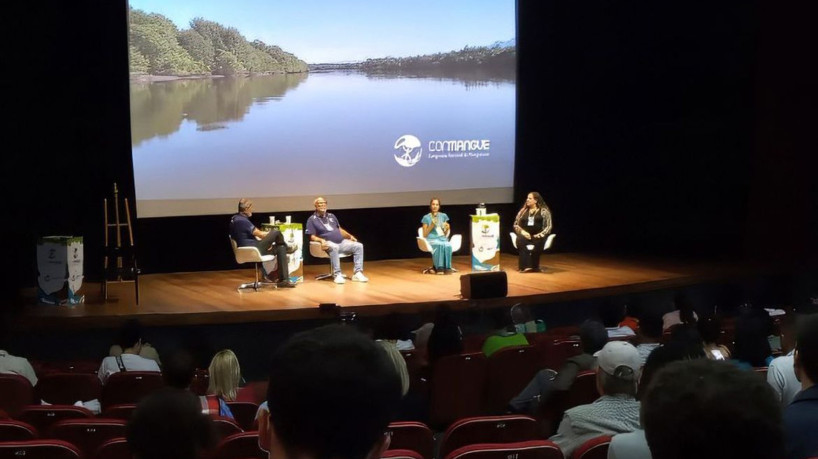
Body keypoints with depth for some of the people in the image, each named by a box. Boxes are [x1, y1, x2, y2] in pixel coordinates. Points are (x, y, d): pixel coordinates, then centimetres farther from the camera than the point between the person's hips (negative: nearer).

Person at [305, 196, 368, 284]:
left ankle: (357, 273, -18)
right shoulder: (312, 219, 5)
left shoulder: (331, 216, 23)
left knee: (358, 246, -14)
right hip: (329, 244, -6)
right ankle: (337, 275, -37)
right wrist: (321, 240, -22)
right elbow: (312, 237, -2)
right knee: (334, 247, -41)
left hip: (342, 242, 6)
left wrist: (350, 236, 12)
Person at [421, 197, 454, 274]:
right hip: (432, 239, -3)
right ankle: (439, 268, -39)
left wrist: (447, 229, -5)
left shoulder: (443, 216, 16)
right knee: (440, 245, -39)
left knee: (448, 245, -35)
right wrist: (432, 225, -10)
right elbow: (425, 235, 4)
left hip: (442, 238, 3)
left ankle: (447, 268, -33)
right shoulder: (426, 218, 7)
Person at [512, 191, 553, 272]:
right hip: (525, 236, 3)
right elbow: (516, 225, 14)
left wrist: (540, 235, -15)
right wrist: (522, 232, -6)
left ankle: (534, 267, -26)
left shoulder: (544, 211, 5)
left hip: (537, 237, -3)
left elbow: (548, 226, 0)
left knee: (536, 243, -38)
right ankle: (525, 266, -40)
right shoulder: (523, 211, 16)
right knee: (521, 240, -33)